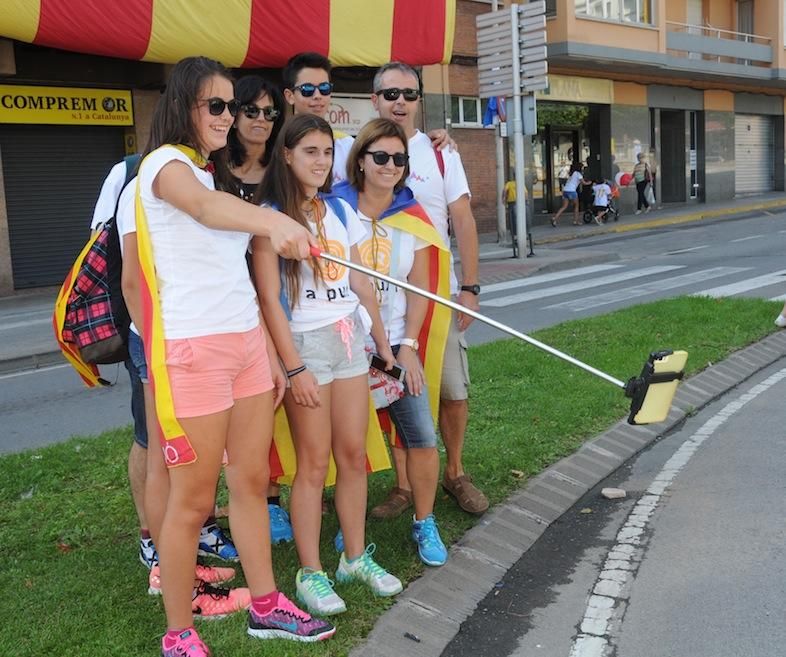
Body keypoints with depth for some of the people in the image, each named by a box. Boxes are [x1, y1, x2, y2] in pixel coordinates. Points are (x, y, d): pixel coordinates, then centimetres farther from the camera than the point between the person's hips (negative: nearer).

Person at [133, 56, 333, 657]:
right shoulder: (164, 163, -8)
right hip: (191, 350, -8)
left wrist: (270, 351, 16)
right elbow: (204, 207, -34)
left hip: (246, 342, 8)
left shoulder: (220, 175, 18)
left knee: (252, 480, 14)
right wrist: (273, 221, -54)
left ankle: (265, 605, 29)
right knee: (193, 499, 0)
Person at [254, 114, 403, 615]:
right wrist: (294, 368, -15)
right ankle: (311, 573, 12)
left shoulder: (340, 210, 10)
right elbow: (270, 300, -11)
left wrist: (382, 341, 13)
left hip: (350, 338, 5)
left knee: (354, 455, 8)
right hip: (305, 342, -5)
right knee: (315, 462, -1)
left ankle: (356, 557, 23)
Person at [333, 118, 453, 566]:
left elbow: (420, 288, 5)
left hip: (397, 343, 2)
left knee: (423, 435, -3)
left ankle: (425, 524, 17)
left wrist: (408, 345, -3)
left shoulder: (413, 218, 5)